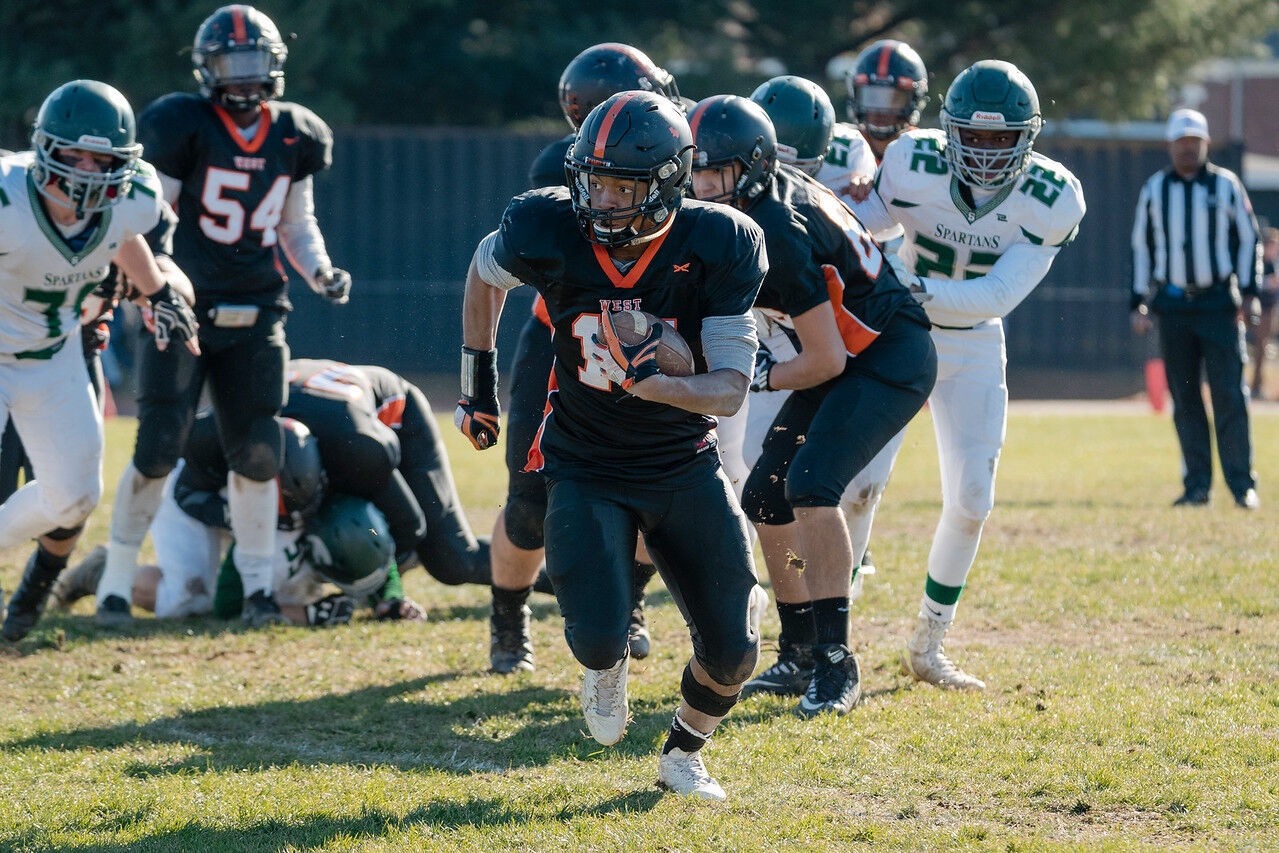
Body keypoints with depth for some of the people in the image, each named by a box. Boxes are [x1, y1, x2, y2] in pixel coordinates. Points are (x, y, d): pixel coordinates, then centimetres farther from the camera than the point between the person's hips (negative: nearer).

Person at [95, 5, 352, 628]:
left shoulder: (294, 137, 7)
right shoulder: (183, 127, -8)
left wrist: (320, 273, 2)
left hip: (255, 317, 4)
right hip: (184, 311, -4)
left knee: (257, 453, 2)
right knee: (158, 449, -8)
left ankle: (257, 587, 13)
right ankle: (116, 582, 3)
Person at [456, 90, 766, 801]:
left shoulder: (717, 247, -19)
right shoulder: (547, 230, -17)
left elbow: (731, 389, -19)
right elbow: (485, 271, 8)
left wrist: (649, 382, -37)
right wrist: (478, 380, 10)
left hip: (686, 468, 1)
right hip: (586, 469, -1)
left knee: (732, 652, -2)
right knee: (597, 640, -20)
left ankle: (683, 753, 31)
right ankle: (606, 666, 21)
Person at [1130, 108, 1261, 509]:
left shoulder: (1226, 185, 4)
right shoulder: (1154, 189, 8)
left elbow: (1249, 239, 8)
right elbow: (1141, 248, 14)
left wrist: (1249, 291, -1)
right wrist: (1138, 303, 8)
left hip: (1218, 302, -2)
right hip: (1172, 303, 2)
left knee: (1229, 393, -8)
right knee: (1184, 397, 3)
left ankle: (1242, 483, -5)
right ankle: (1197, 485, 8)